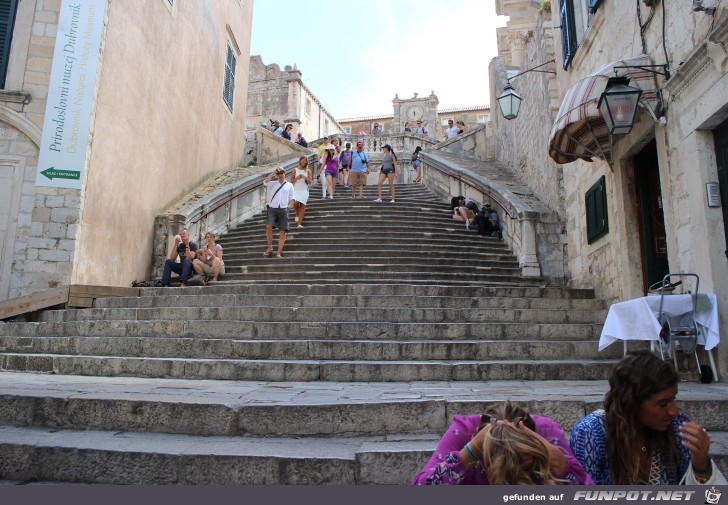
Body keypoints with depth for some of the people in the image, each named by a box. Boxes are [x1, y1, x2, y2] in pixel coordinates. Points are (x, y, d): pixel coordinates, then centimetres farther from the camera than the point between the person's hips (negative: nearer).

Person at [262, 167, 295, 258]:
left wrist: (288, 206, -1)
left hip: (283, 209, 0)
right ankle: (270, 247, -4)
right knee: (268, 226, -20)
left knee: (282, 231, -3)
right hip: (272, 208, 0)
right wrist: (273, 172, -3)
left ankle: (279, 252, 1)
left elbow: (292, 198, 13)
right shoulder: (273, 184, 14)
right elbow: (265, 182, -7)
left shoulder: (289, 185, 13)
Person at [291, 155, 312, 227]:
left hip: (304, 191, 1)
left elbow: (310, 182, 2)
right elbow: (291, 181, 3)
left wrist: (305, 177, -15)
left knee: (302, 206, -5)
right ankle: (297, 215, 10)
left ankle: (299, 223, -4)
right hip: (296, 190, -1)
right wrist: (297, 178, -12)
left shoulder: (308, 171, 8)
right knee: (295, 203, -22)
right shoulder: (295, 170, 6)